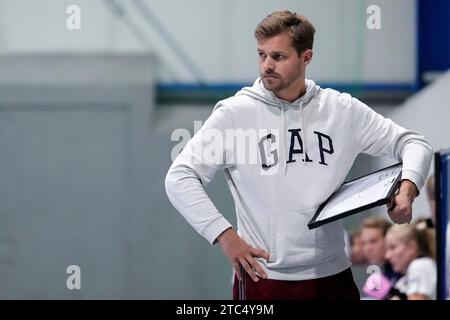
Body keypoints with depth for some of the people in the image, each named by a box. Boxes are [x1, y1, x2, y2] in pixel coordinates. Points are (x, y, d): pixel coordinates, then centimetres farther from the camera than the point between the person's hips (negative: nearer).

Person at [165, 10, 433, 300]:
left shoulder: (342, 110, 4)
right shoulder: (234, 114, -4)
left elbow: (413, 144, 10)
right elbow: (179, 178, -5)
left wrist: (407, 190, -10)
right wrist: (224, 235, -14)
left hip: (333, 276, 3)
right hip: (264, 278, -3)